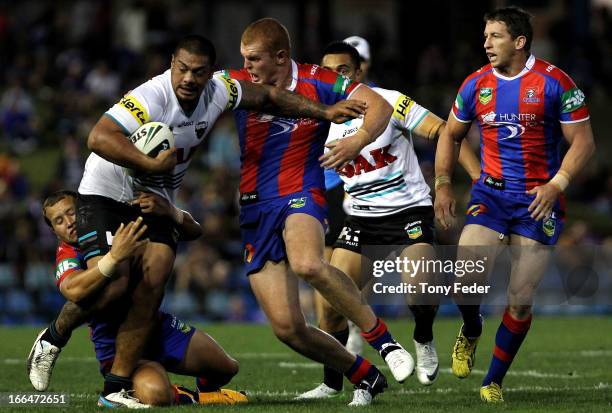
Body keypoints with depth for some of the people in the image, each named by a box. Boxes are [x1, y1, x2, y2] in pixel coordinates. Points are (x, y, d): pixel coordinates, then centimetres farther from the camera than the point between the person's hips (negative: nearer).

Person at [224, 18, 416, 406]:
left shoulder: (318, 82, -3)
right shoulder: (238, 84, 5)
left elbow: (380, 106, -4)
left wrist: (359, 140, -22)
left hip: (300, 197, -4)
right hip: (254, 210, 4)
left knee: (307, 264, -39)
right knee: (287, 327, -7)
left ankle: (383, 339, -21)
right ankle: (365, 377, 14)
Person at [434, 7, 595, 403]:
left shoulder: (555, 83, -9)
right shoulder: (476, 85, 3)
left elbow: (583, 141, -6)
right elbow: (451, 134, 18)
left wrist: (557, 184, -19)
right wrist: (443, 184, 9)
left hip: (539, 200, -2)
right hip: (491, 193, 2)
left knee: (520, 301, -3)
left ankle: (494, 382, 14)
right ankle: (471, 332, 15)